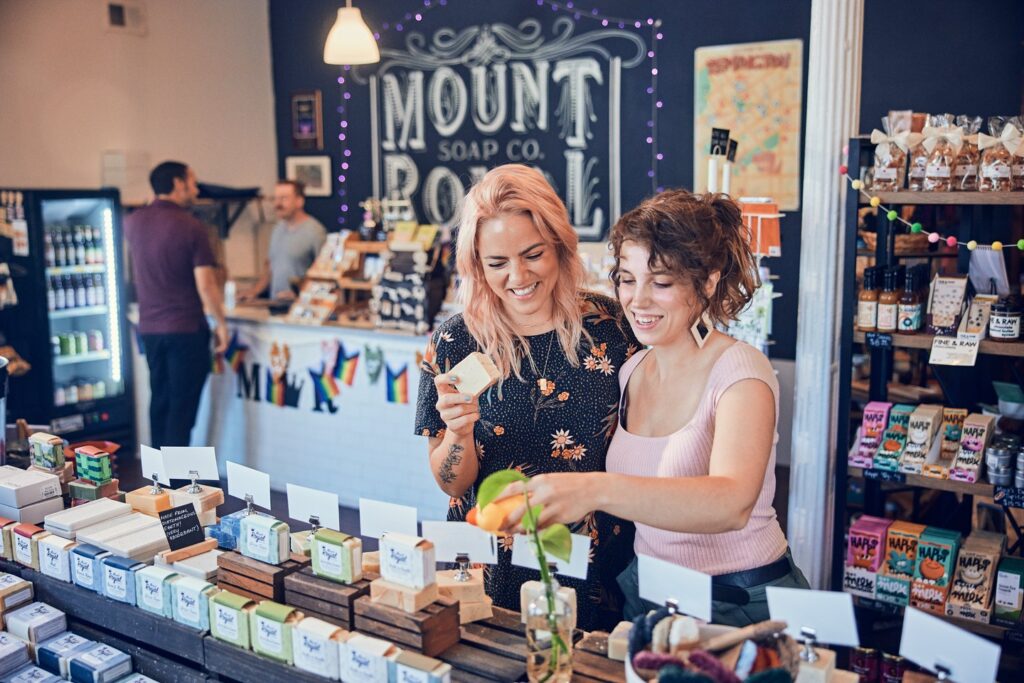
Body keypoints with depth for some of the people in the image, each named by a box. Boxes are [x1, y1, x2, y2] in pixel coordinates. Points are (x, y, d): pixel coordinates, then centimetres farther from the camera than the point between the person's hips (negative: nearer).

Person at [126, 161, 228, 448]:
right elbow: (205, 285, -16)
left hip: (149, 327, 6)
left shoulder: (133, 222, 4)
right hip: (186, 329, -6)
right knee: (182, 406, 1)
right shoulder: (191, 227, -13)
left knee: (160, 401, 16)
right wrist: (221, 323, -4)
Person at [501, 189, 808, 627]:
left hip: (742, 603, -5)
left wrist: (597, 490, -44)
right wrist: (554, 501, -4)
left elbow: (732, 503, -32)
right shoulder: (631, 371, 5)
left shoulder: (740, 372, -14)